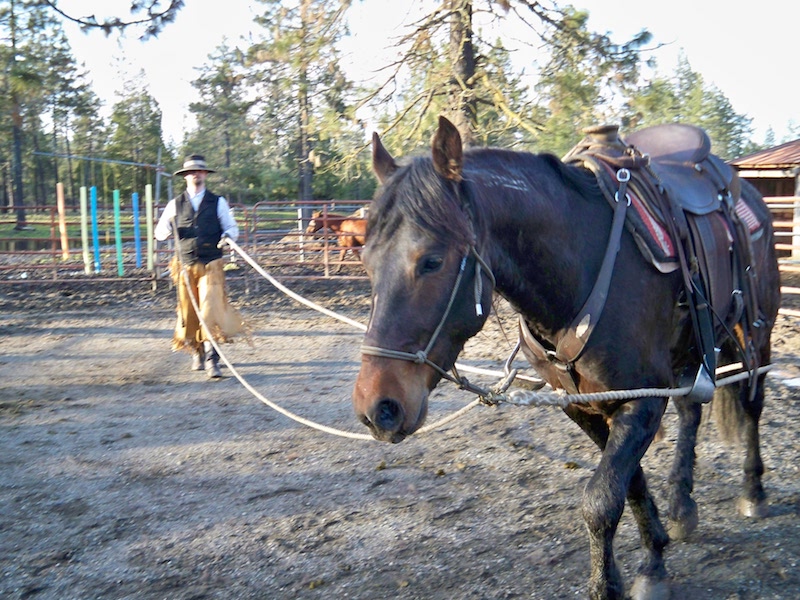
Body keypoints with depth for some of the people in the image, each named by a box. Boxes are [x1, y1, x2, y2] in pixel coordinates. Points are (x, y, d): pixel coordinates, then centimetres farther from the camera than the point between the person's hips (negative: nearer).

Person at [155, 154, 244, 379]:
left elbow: (231, 228, 7)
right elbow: (159, 234, 11)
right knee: (188, 313, 6)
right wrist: (168, 229, -12)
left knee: (210, 310, -13)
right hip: (185, 266, 2)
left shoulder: (218, 202, 7)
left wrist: (228, 236, -16)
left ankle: (212, 359, -12)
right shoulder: (175, 204, 10)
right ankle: (197, 353, 25)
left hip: (211, 266, -2)